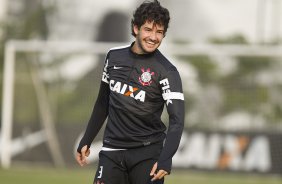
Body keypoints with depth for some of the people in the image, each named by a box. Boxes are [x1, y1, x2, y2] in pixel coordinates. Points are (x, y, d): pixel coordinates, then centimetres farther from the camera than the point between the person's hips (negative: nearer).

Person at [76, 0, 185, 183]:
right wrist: (86, 141, 17)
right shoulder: (114, 56, 7)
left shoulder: (167, 72, -9)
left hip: (148, 153, -4)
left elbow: (177, 120, -17)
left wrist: (165, 159, -31)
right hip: (112, 150, 4)